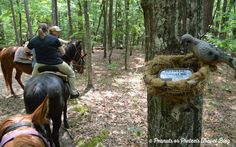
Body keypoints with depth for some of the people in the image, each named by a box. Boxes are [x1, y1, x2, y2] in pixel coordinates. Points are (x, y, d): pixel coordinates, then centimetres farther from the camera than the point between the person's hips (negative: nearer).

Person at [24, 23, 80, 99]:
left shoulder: (34, 41, -1)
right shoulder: (54, 39, -8)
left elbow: (25, 50, 17)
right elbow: (63, 52, 0)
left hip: (41, 64, 3)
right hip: (56, 63, -2)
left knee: (33, 76, 31)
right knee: (71, 73, 18)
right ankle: (73, 93, 18)